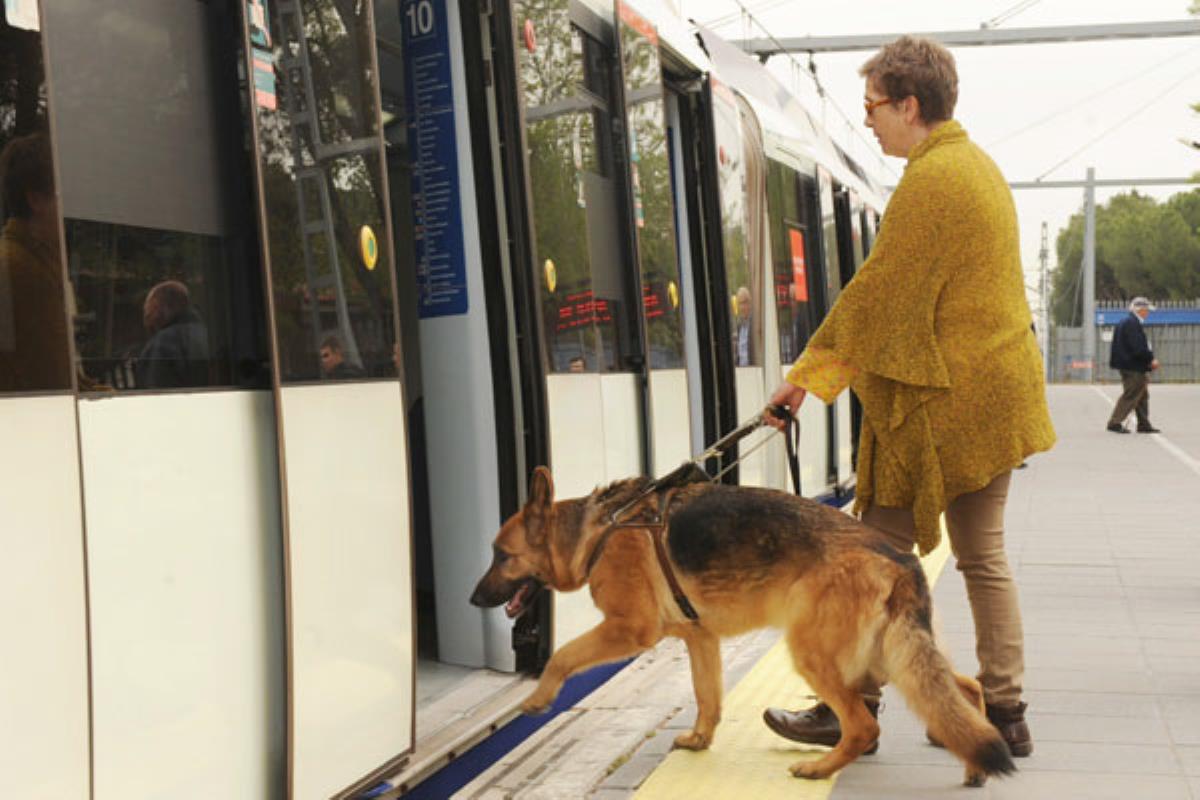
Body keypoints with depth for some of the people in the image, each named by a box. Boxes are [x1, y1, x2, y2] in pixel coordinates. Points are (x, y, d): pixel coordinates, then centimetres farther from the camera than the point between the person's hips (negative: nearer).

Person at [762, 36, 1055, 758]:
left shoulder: (930, 182, -17)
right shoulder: (978, 166, 15)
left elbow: (876, 295, -17)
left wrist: (811, 372, -8)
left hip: (939, 404, -10)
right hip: (994, 393, 10)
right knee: (984, 556, 12)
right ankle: (1005, 713, 17)